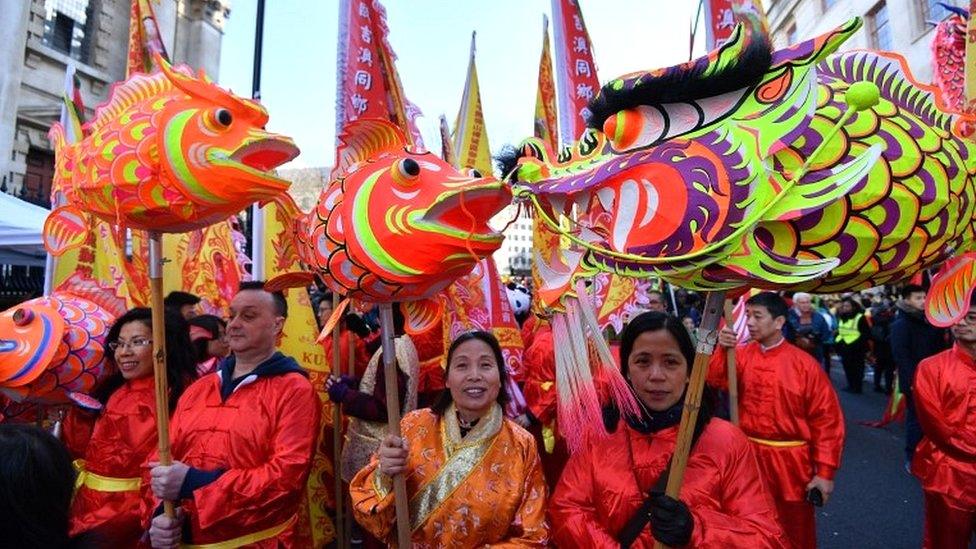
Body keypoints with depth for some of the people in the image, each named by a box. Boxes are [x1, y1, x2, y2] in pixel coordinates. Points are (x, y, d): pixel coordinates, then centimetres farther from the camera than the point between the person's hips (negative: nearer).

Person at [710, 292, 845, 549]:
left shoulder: (804, 364, -11)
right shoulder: (741, 355, -1)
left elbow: (826, 420, -9)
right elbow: (716, 380, -16)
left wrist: (825, 471, -10)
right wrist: (723, 350, -30)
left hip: (790, 462, -3)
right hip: (748, 456, 3)